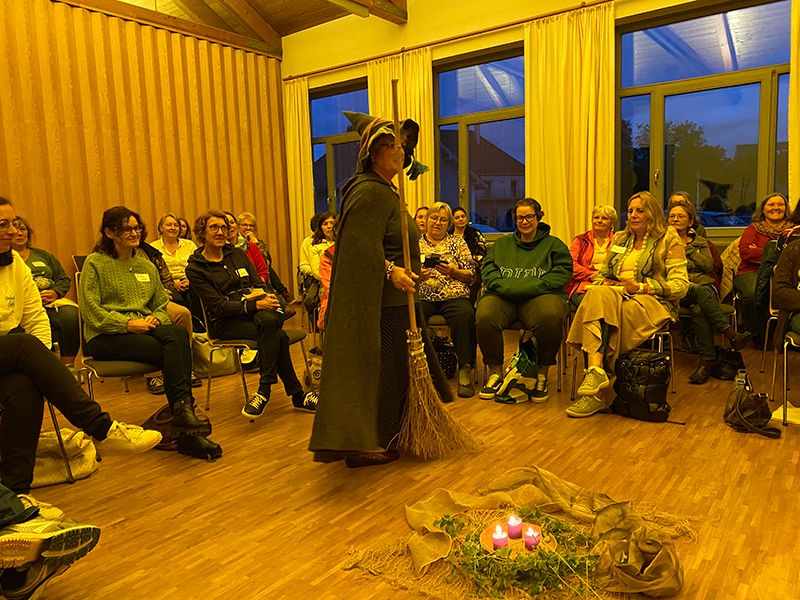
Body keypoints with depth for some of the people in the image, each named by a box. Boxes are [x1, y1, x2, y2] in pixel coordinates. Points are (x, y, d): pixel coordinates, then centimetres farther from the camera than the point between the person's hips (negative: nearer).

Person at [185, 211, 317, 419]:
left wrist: (268, 297, -14)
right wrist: (255, 304, -24)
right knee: (277, 336, -32)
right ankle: (297, 395, -23)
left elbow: (259, 283, 12)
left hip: (262, 311, 4)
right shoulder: (195, 268, 0)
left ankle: (264, 391, -27)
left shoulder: (238, 254, 17)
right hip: (226, 323, -4)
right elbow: (218, 306, -10)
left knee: (267, 321, -35)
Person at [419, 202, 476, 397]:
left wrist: (453, 271, -7)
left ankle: (465, 370, -26)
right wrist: (417, 276, -10)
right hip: (422, 296, 0)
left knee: (465, 315, -34)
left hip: (453, 295, 0)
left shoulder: (458, 242, 17)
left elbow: (471, 275, 11)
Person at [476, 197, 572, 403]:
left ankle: (542, 374, -14)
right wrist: (506, 287, -8)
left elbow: (562, 273, 3)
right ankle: (495, 372, -12)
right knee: (484, 316, -33)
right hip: (503, 296, 2)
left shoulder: (554, 245, 19)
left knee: (550, 317, -38)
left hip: (540, 295, -1)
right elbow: (487, 270, 14)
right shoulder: (502, 243, 27)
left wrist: (529, 288, -12)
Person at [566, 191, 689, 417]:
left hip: (652, 304, -4)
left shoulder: (669, 239, 8)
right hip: (615, 296, 5)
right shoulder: (620, 238, 25)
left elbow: (680, 285, -2)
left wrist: (641, 287, -14)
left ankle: (594, 371, -38)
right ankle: (596, 371, -47)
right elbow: (602, 274, 26)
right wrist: (604, 284, 1)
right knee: (597, 294, -34)